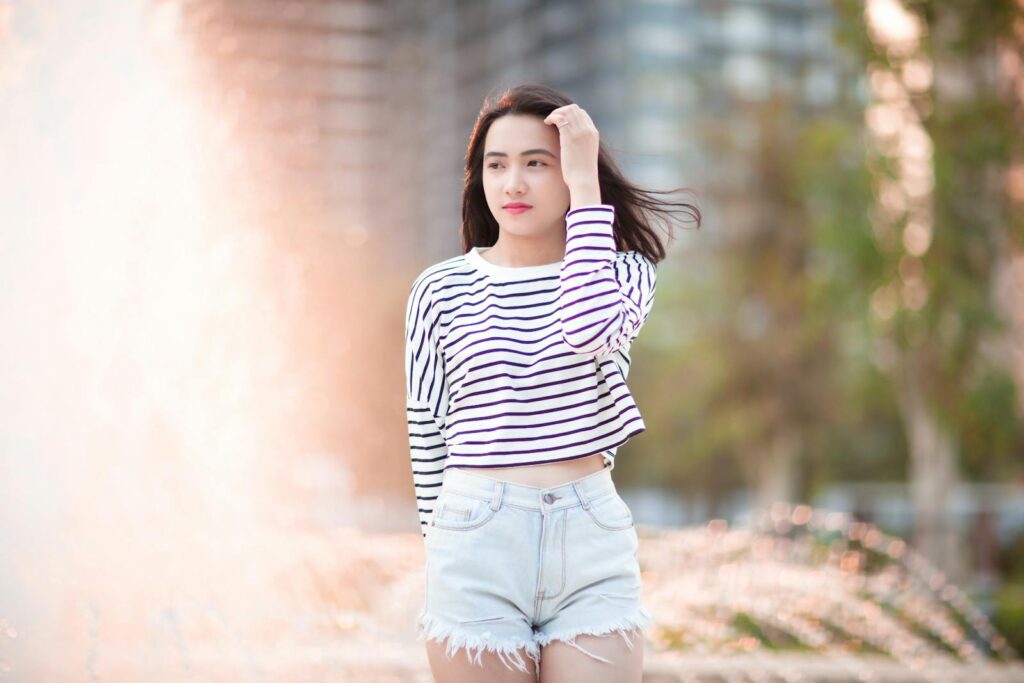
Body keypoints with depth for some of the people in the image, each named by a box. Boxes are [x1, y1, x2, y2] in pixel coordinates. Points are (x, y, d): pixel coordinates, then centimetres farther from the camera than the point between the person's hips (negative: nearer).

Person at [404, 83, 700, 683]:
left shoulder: (622, 272, 3)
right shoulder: (441, 290, 2)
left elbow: (591, 329, -21)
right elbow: (427, 435, 8)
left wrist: (584, 185, -16)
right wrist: (440, 538, 10)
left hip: (592, 539, 0)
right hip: (476, 539, 0)